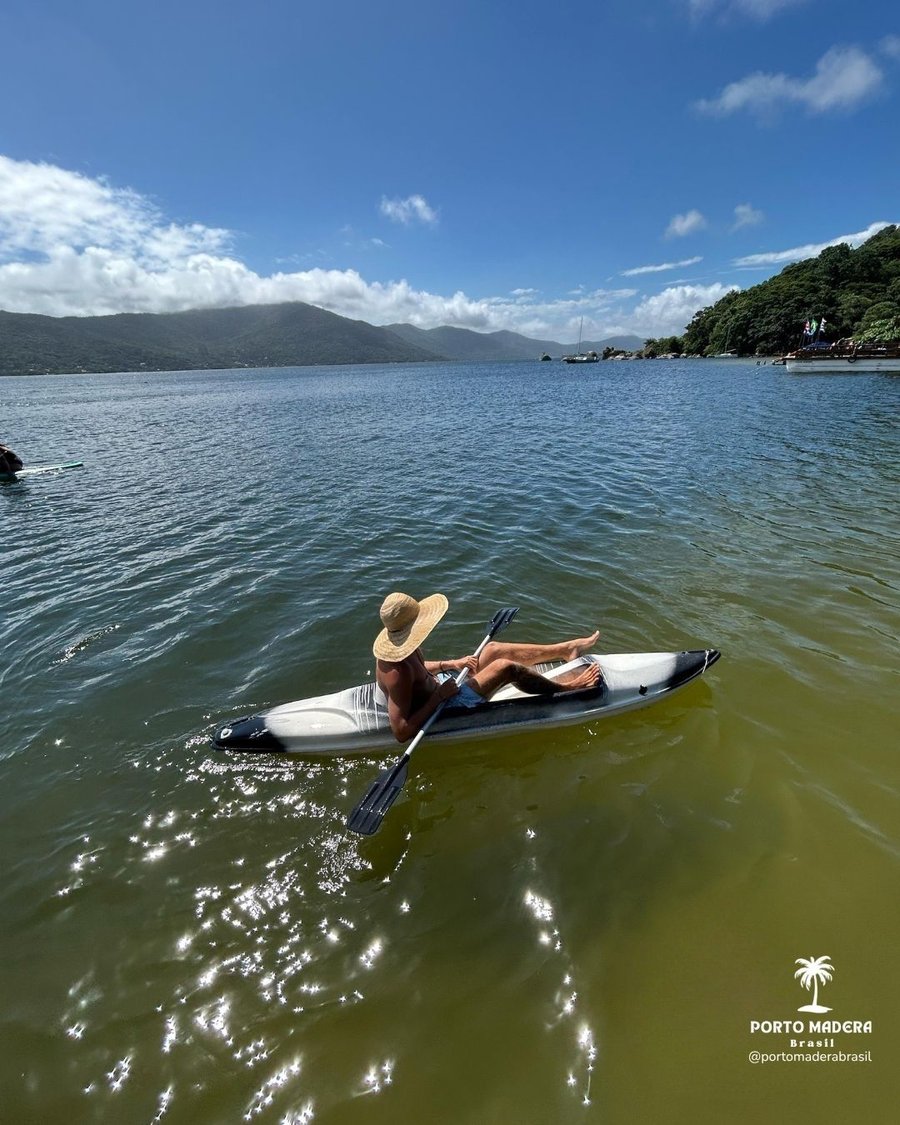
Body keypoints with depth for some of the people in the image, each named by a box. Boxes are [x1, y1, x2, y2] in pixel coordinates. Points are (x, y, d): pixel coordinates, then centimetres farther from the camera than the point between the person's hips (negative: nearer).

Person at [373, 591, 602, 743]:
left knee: (493, 649, 5)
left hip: (437, 685, 9)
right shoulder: (398, 673, -36)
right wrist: (438, 697, -30)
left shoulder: (396, 643, -8)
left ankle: (568, 649, 15)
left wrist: (450, 664, -1)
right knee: (506, 667, -17)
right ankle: (568, 687, 6)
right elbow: (401, 732, -33)